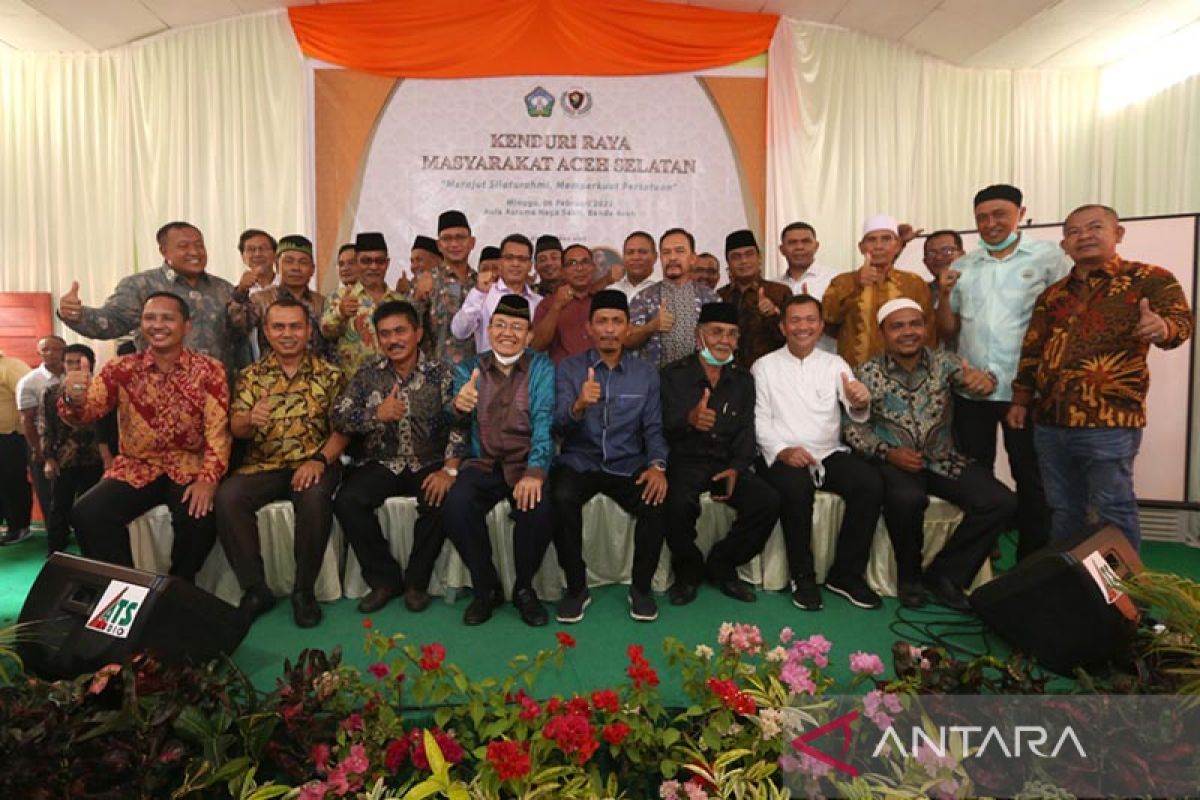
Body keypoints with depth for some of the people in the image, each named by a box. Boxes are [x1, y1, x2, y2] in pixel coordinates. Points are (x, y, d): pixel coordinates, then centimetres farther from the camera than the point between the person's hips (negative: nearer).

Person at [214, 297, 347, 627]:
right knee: (227, 497, -25)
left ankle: (304, 589, -14)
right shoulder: (251, 375, 10)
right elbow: (235, 428, 1)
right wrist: (250, 420, -24)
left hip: (313, 464, -2)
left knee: (315, 498, -33)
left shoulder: (329, 374, 5)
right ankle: (255, 588, -10)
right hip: (262, 466, 2)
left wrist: (320, 460, -19)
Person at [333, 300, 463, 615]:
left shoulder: (441, 372, -2)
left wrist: (449, 470, -24)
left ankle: (416, 580, -5)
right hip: (380, 463, 2)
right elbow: (339, 418, 0)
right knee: (347, 501, -23)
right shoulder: (368, 372, 6)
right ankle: (384, 578, -2)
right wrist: (376, 415, -18)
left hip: (427, 464, -2)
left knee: (442, 500, -30)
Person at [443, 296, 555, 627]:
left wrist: (535, 472, -24)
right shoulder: (469, 369, 11)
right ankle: (485, 587, -3)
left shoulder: (542, 368, 6)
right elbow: (457, 427, 1)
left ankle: (524, 588, -1)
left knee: (539, 509, -30)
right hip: (482, 463, 1)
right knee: (456, 506, -27)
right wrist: (459, 408, -25)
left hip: (526, 463, -1)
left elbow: (544, 423, -7)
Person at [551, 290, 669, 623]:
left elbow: (653, 428, 4)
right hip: (578, 462, -1)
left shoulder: (646, 373, 8)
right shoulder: (569, 368, 2)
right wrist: (578, 406, -31)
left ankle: (641, 586, -1)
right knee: (562, 500, -32)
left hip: (628, 466, 1)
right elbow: (558, 426, -9)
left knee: (657, 503, -27)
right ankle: (576, 587, -8)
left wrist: (657, 465, -15)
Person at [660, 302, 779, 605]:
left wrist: (736, 468, -12)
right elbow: (663, 428, -10)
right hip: (684, 461, -4)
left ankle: (722, 563, 5)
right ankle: (688, 568, -2)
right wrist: (689, 420, -34)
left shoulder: (743, 380, 13)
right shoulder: (673, 375, 0)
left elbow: (746, 432, 6)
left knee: (768, 502, -20)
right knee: (680, 503, -34)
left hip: (726, 463, 4)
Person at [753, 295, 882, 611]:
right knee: (796, 486, -34)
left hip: (830, 454, 3)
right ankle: (802, 576, -13)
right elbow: (760, 420, -2)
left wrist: (860, 401, -30)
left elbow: (856, 412, -5)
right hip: (783, 456, -3)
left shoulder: (834, 364, 11)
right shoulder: (764, 366, 5)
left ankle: (846, 573, -6)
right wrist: (783, 451, -20)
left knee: (871, 483, -23)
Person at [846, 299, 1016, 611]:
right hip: (894, 461, -3)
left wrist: (982, 378, -41)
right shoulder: (868, 374, -3)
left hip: (943, 459, 4)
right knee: (907, 499, -34)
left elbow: (969, 375, -17)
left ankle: (943, 573, 3)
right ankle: (909, 575, -4)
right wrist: (888, 452, -18)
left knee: (1001, 502, -14)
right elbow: (853, 427, -4)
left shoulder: (943, 362, 3)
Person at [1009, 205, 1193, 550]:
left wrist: (1163, 327, -39)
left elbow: (1180, 319, -16)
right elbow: (1031, 351, 17)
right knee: (1063, 510, 15)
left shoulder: (1150, 279, 0)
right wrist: (1021, 399, 11)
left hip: (1109, 422, -5)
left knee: (1114, 511, 2)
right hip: (1049, 422, 5)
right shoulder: (1052, 295, 14)